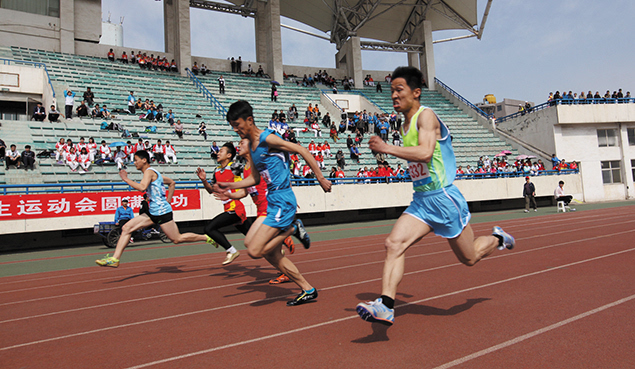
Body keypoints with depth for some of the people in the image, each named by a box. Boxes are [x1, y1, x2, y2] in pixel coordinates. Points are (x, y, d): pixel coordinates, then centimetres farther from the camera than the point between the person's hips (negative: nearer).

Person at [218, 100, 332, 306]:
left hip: (283, 202, -10)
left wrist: (320, 178, -10)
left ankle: (292, 229, 3)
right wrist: (230, 186, 10)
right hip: (272, 204, 10)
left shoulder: (268, 138, -13)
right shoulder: (250, 146, 14)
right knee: (272, 255, 11)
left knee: (255, 251, -14)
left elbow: (302, 151, -12)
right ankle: (308, 290, 21)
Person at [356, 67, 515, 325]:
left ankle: (497, 239, 39)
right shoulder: (406, 126, 13)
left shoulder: (426, 115, -14)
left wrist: (386, 148, -30)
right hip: (420, 201, 7)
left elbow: (425, 152, -31)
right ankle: (386, 306, -14)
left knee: (469, 258, 9)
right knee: (393, 244, -12)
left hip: (444, 198, -7)